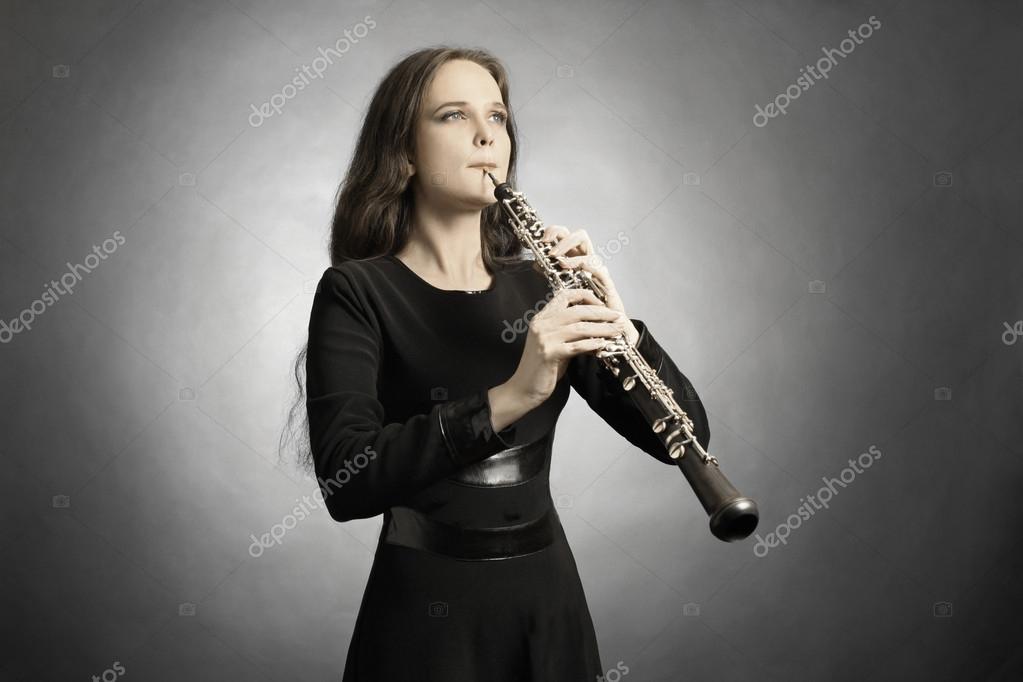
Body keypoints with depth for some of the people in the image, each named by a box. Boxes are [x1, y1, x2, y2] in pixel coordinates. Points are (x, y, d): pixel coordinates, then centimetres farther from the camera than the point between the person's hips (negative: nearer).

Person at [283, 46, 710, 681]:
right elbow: (345, 484, -23)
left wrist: (619, 324, -18)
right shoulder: (356, 292, -9)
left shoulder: (540, 286, 3)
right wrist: (509, 397, -32)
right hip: (427, 612, -4)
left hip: (552, 602, 4)